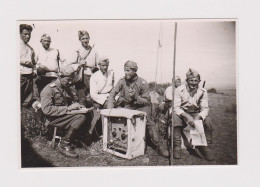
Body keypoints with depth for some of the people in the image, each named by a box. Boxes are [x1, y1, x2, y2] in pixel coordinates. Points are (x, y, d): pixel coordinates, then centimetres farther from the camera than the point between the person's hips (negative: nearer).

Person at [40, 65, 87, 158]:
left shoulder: (66, 88, 16)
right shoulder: (49, 89, -8)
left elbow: (74, 99, 30)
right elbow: (46, 109, -18)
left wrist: (76, 104, 3)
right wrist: (67, 108, -20)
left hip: (66, 115, 7)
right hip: (53, 118, -7)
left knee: (83, 116, -23)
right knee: (79, 117, -28)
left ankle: (65, 142, -16)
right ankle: (64, 145, -18)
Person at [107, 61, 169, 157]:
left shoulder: (143, 83, -13)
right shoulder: (122, 81, -5)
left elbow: (146, 101, -12)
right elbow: (112, 94, -5)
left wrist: (136, 96, -30)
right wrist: (110, 109, -18)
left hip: (141, 106, -3)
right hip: (127, 105, 3)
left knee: (147, 118, -27)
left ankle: (159, 143, -20)